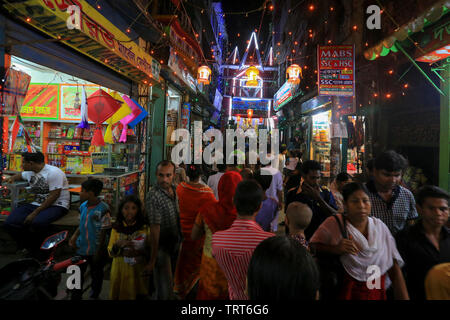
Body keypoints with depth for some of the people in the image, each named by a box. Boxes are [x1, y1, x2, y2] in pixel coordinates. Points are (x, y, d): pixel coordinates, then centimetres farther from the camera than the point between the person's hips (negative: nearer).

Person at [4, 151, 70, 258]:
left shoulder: (53, 172, -15)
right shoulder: (30, 172, 12)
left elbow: (53, 196, -20)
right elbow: (21, 175, 39)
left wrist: (35, 213, -21)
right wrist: (12, 178, 15)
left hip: (57, 205, -8)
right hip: (37, 204, 8)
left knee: (37, 222, -37)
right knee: (9, 223, -16)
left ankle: (35, 251, -8)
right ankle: (27, 246, 5)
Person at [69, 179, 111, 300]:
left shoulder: (103, 209, -22)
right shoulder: (83, 206, -2)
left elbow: (103, 233, -17)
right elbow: (82, 224, 12)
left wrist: (98, 252, -13)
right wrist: (75, 235, -4)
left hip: (96, 250, -5)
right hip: (81, 248, 5)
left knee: (96, 275, 17)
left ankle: (94, 296, 41)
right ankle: (75, 296, 35)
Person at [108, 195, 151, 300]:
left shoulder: (145, 227, -4)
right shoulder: (116, 228, 0)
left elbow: (150, 250, -3)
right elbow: (111, 252, 0)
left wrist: (139, 252, -21)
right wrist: (118, 245, -20)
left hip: (138, 271, -1)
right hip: (120, 270, 1)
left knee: (139, 296, 8)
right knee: (120, 295, 10)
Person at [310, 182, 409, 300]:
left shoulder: (380, 226, -5)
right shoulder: (334, 224, -16)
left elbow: (395, 270, -2)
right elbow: (312, 246, -12)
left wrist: (404, 298, -8)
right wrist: (336, 249, -26)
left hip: (379, 294, 4)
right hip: (346, 292, -3)